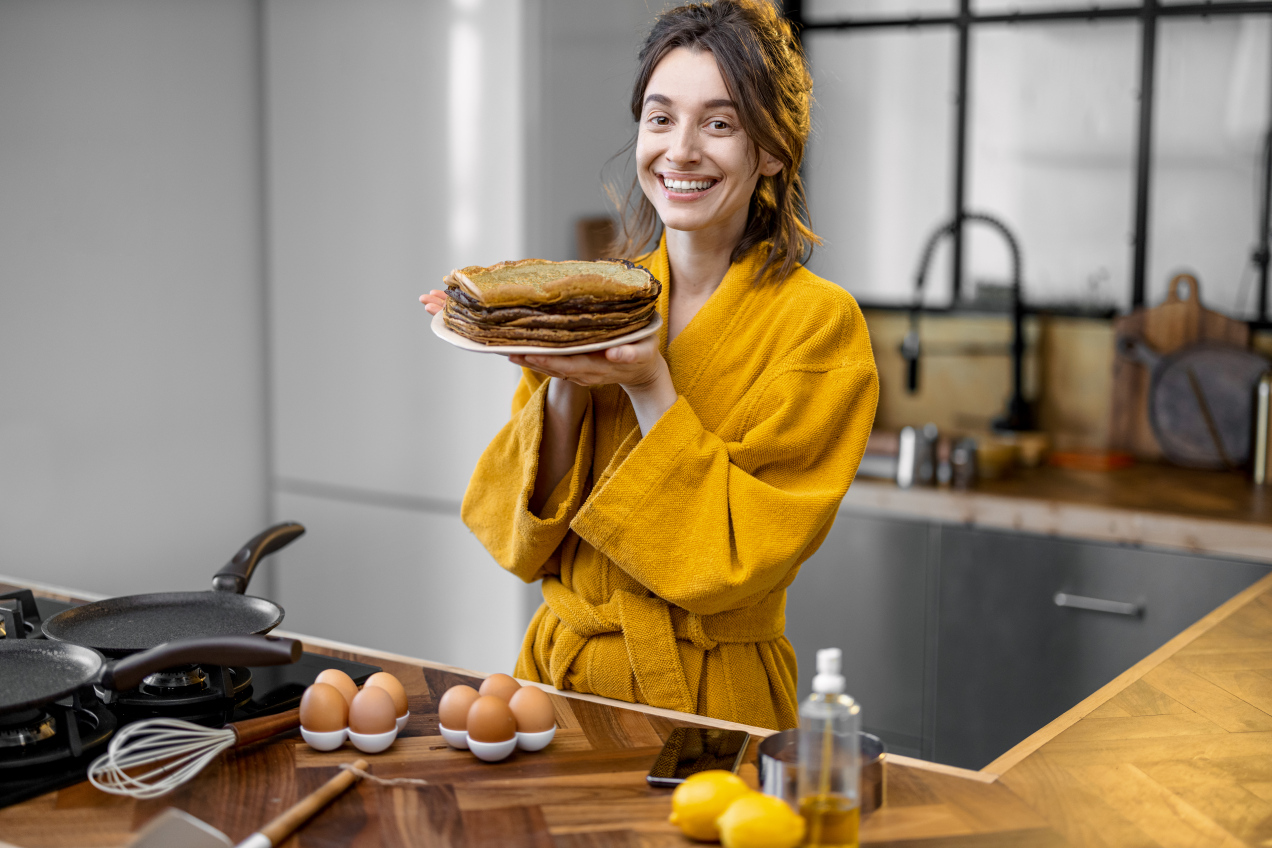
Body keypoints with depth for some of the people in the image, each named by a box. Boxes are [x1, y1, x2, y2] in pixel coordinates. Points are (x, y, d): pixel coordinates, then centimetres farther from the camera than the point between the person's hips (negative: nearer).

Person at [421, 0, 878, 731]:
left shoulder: (817, 321, -8)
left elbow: (742, 554, -13)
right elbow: (528, 541, 2)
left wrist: (647, 387, -19)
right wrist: (563, 388, -12)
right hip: (560, 672, 3)